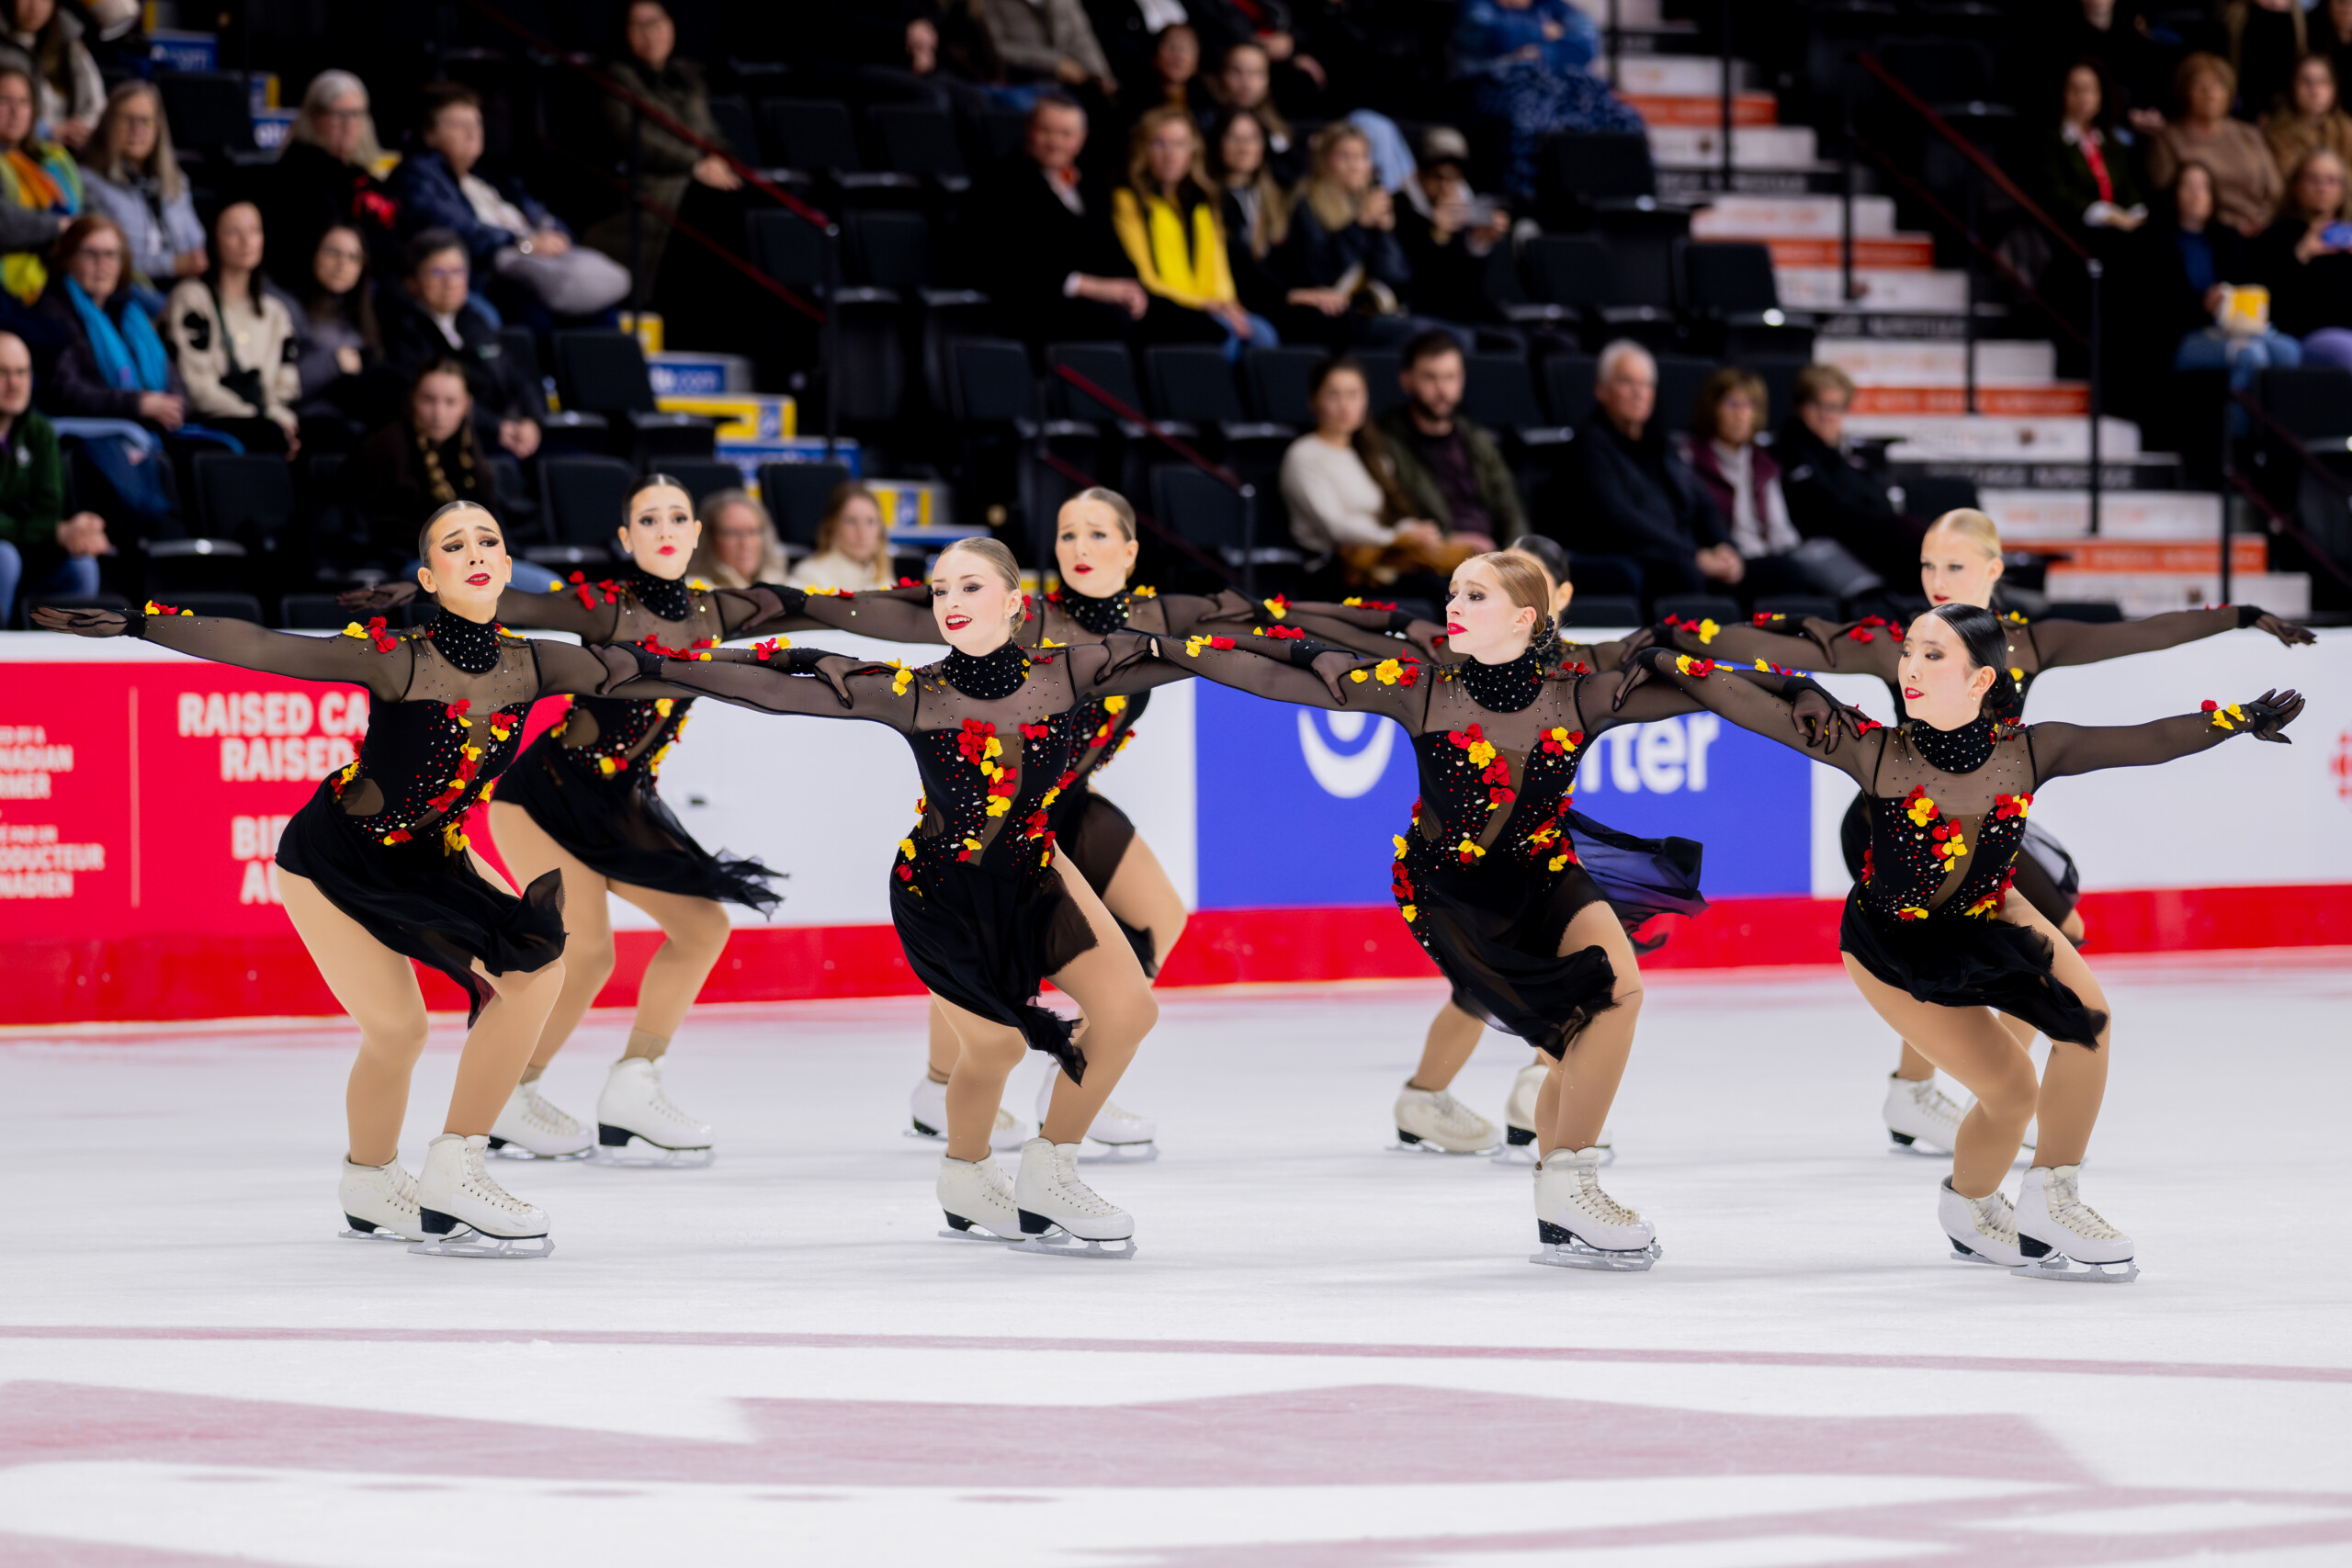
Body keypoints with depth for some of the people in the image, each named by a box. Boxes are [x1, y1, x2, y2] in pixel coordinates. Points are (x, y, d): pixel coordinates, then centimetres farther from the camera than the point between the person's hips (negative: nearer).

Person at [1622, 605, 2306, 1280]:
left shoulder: (2027, 753, -21)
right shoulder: (1877, 753, -29)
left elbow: (2142, 742, -18)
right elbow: (1760, 712, -30)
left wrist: (2237, 720, -25)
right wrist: (1667, 663, -37)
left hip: (1985, 918, 3)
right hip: (1891, 945, -3)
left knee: (2086, 1017, -20)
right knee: (2010, 1091, -10)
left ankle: (2052, 1200, 0)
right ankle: (1969, 1208, 25)